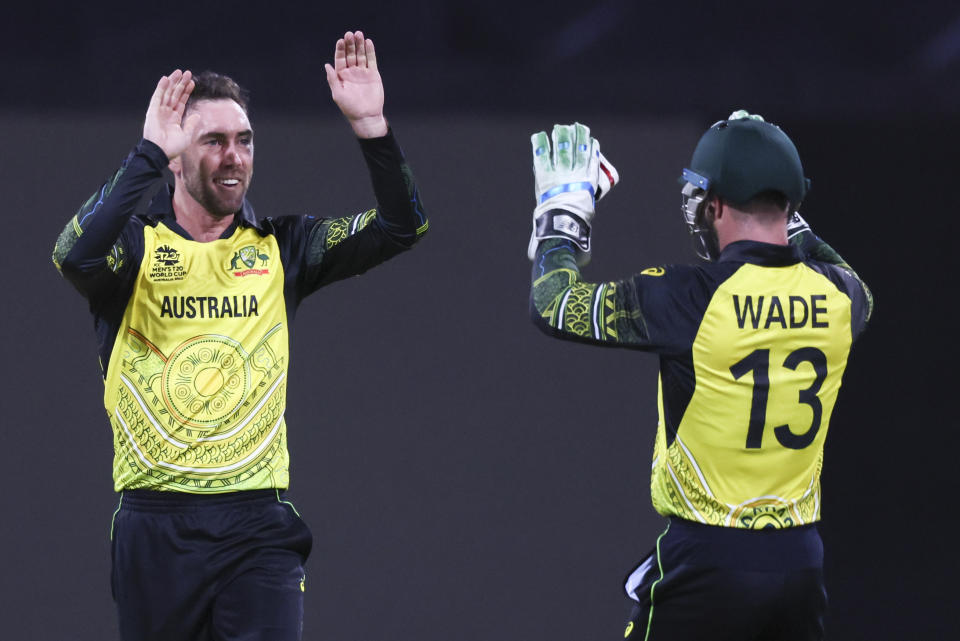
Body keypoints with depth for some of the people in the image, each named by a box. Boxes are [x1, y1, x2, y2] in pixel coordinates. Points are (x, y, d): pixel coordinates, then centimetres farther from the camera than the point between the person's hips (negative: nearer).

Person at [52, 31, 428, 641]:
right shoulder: (135, 243, 1)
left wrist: (371, 125, -10)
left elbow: (402, 226, 3)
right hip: (156, 523, -1)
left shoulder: (281, 247, 10)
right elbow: (76, 255, -22)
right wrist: (149, 154, -26)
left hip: (258, 525, 1)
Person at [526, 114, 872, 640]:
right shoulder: (838, 297, -1)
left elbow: (554, 306, -3)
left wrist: (561, 207, 11)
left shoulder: (690, 299, -14)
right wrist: (788, 219, 31)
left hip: (706, 558, -4)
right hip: (800, 561, 4)